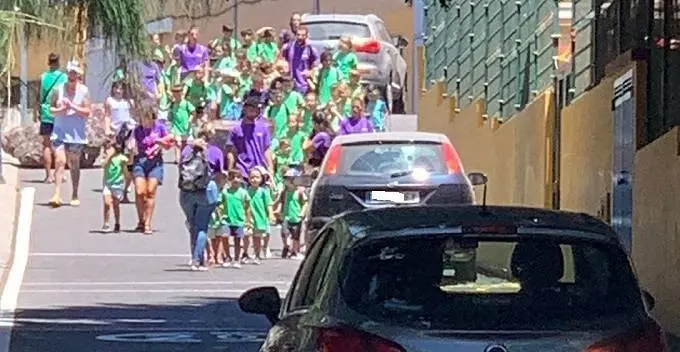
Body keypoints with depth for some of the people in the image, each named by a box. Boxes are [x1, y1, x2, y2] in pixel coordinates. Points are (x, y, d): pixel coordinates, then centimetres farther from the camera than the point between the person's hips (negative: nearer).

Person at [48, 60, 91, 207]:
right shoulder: (59, 89, 4)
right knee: (59, 161, -12)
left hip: (76, 134, -1)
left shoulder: (84, 91, -1)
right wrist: (60, 110, -12)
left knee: (74, 164, 8)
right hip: (59, 131, 1)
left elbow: (87, 112, -5)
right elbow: (52, 109, 9)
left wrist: (72, 106, -17)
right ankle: (57, 195, -16)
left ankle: (75, 195, 20)